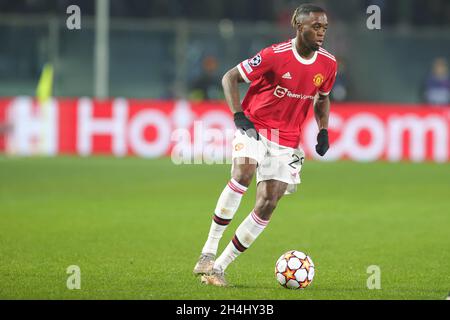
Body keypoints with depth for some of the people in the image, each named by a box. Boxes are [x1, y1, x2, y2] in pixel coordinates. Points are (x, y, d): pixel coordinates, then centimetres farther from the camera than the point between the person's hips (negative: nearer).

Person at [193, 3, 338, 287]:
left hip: (287, 141, 5)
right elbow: (230, 77, -8)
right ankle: (209, 251, -24)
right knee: (243, 172, -32)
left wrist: (323, 130, 4)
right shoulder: (275, 55, -16)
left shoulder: (328, 64, -1)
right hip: (254, 126, -5)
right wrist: (239, 115, -20)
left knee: (268, 203, -6)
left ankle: (219, 266, 2)